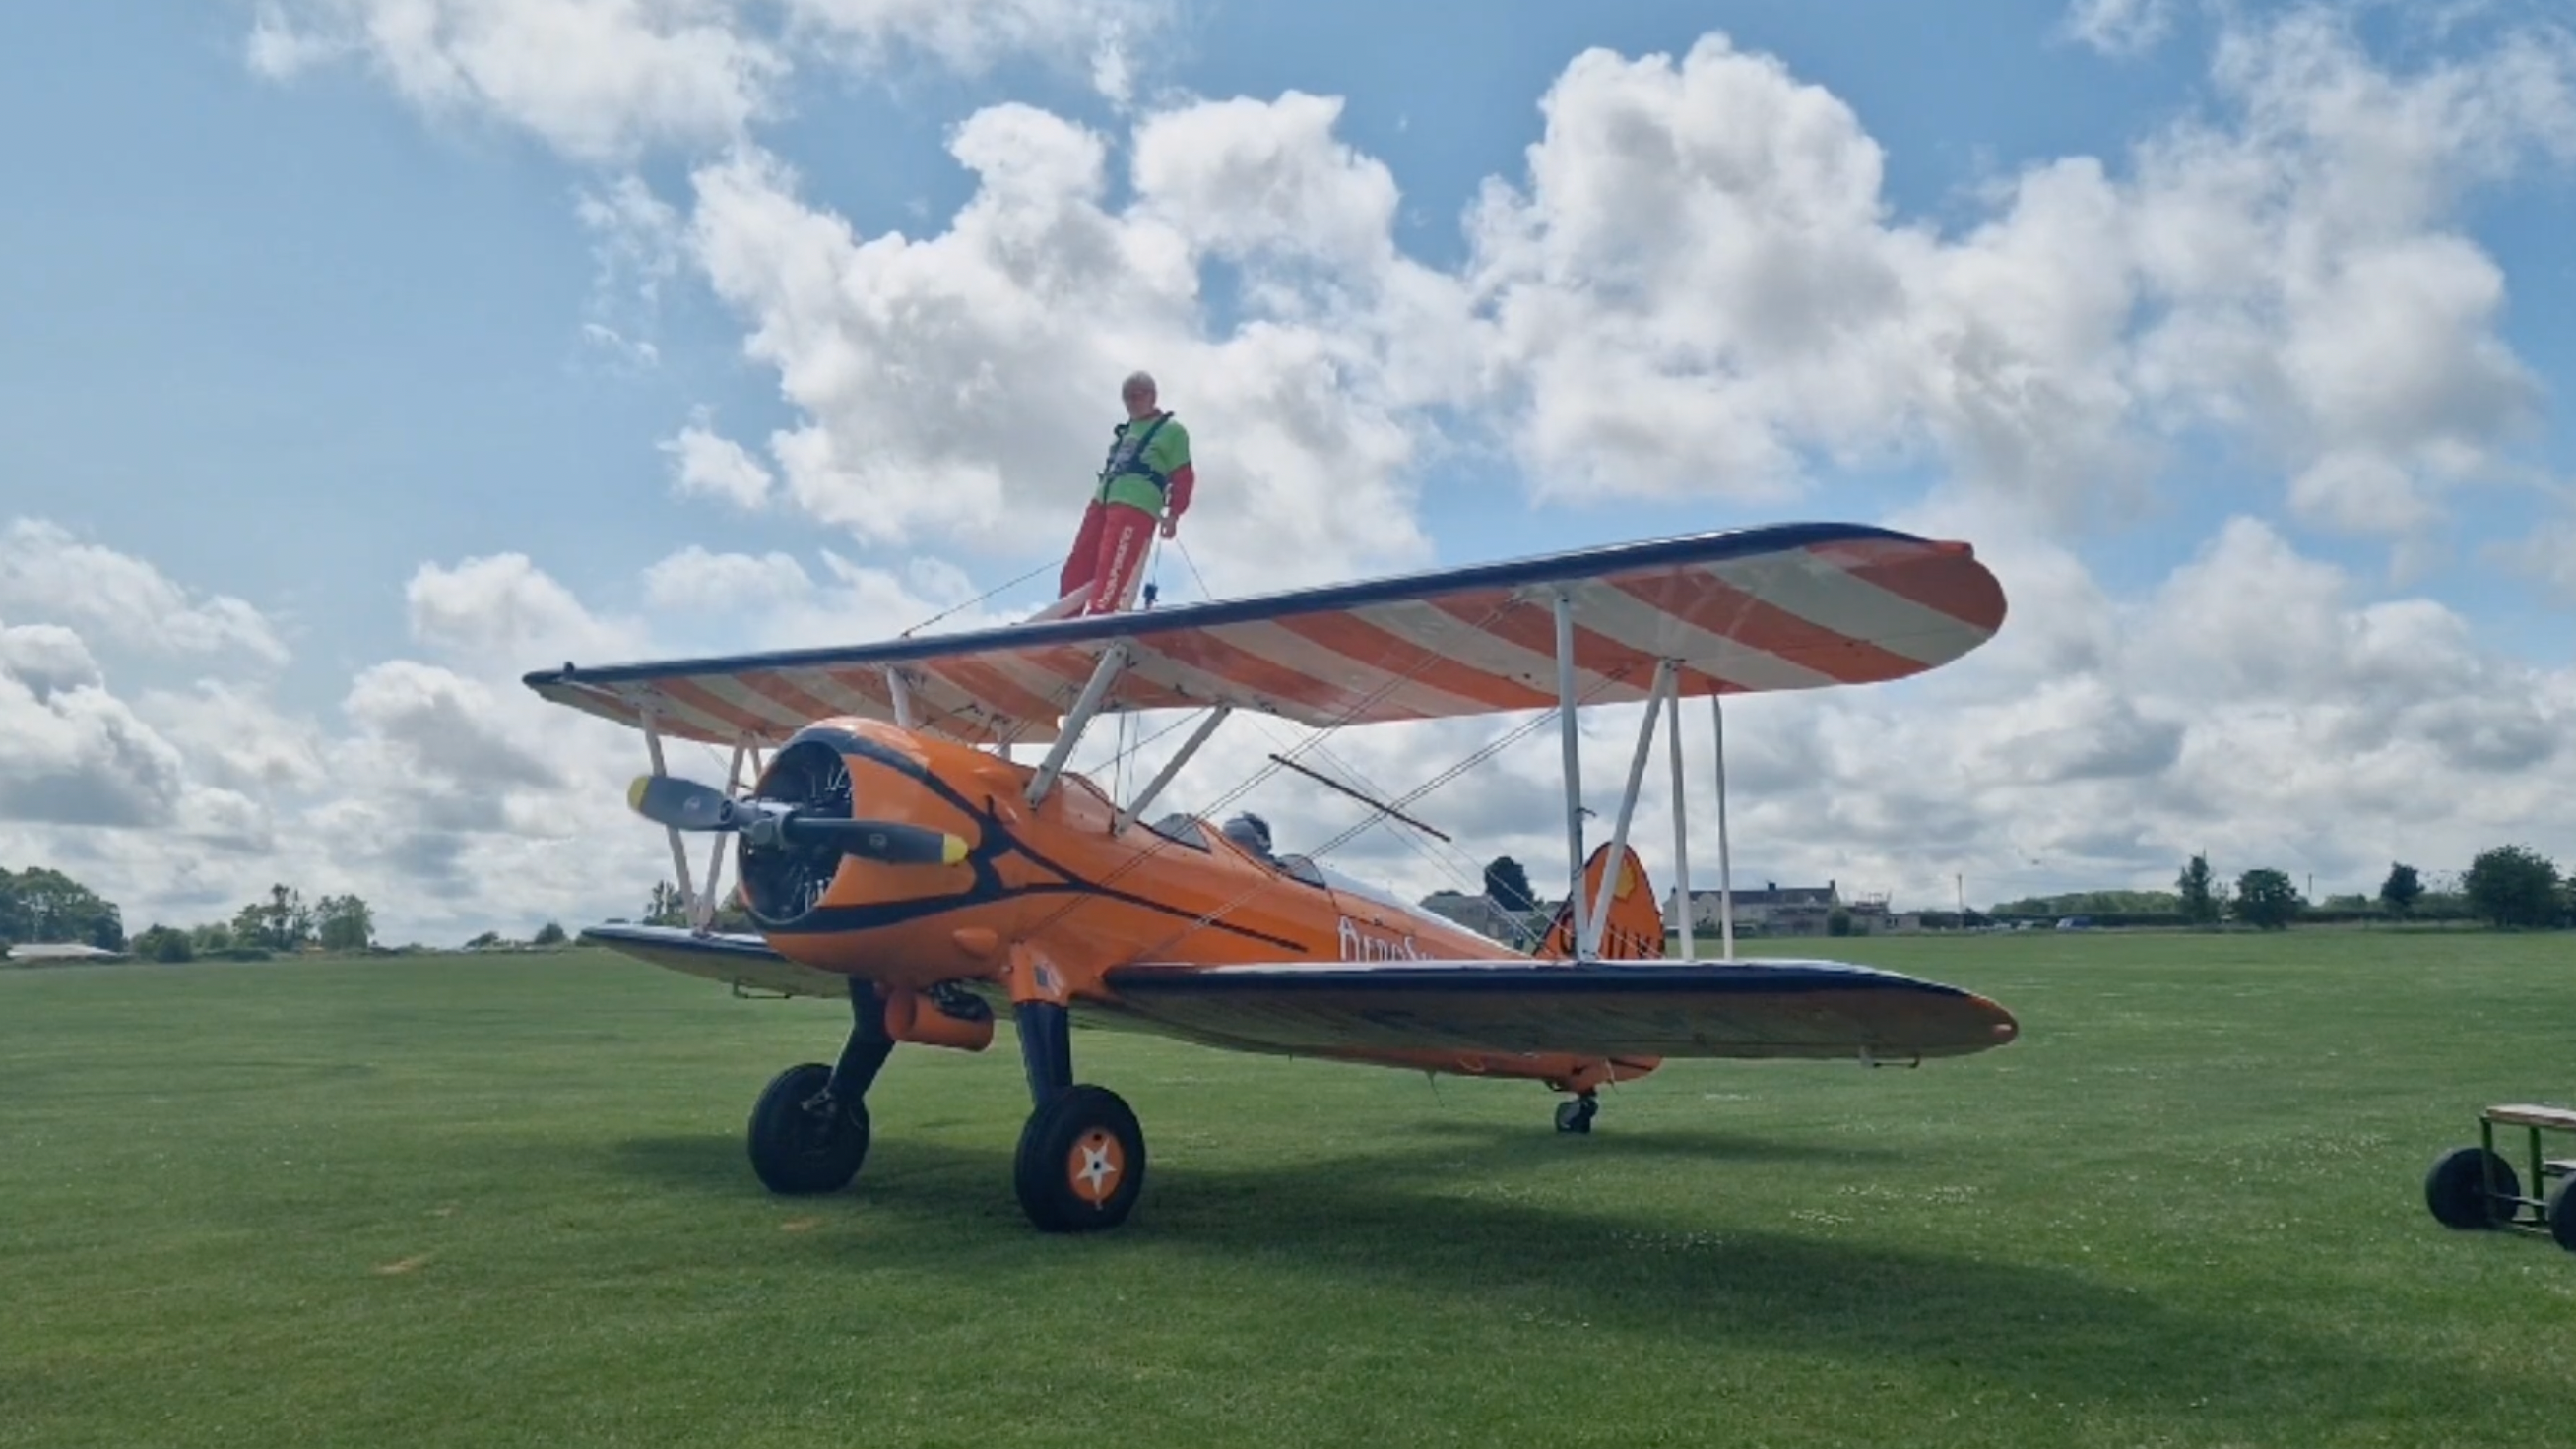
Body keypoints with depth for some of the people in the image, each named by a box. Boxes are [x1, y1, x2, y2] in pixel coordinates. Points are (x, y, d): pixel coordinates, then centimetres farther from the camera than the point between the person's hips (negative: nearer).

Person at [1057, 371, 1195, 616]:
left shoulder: (1171, 430, 5)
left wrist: (1173, 513, -12)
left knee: (1111, 575, -19)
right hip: (1101, 502, 8)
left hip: (1136, 507, -7)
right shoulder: (1123, 431, 25)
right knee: (1076, 570, 1)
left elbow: (1183, 476, -1)